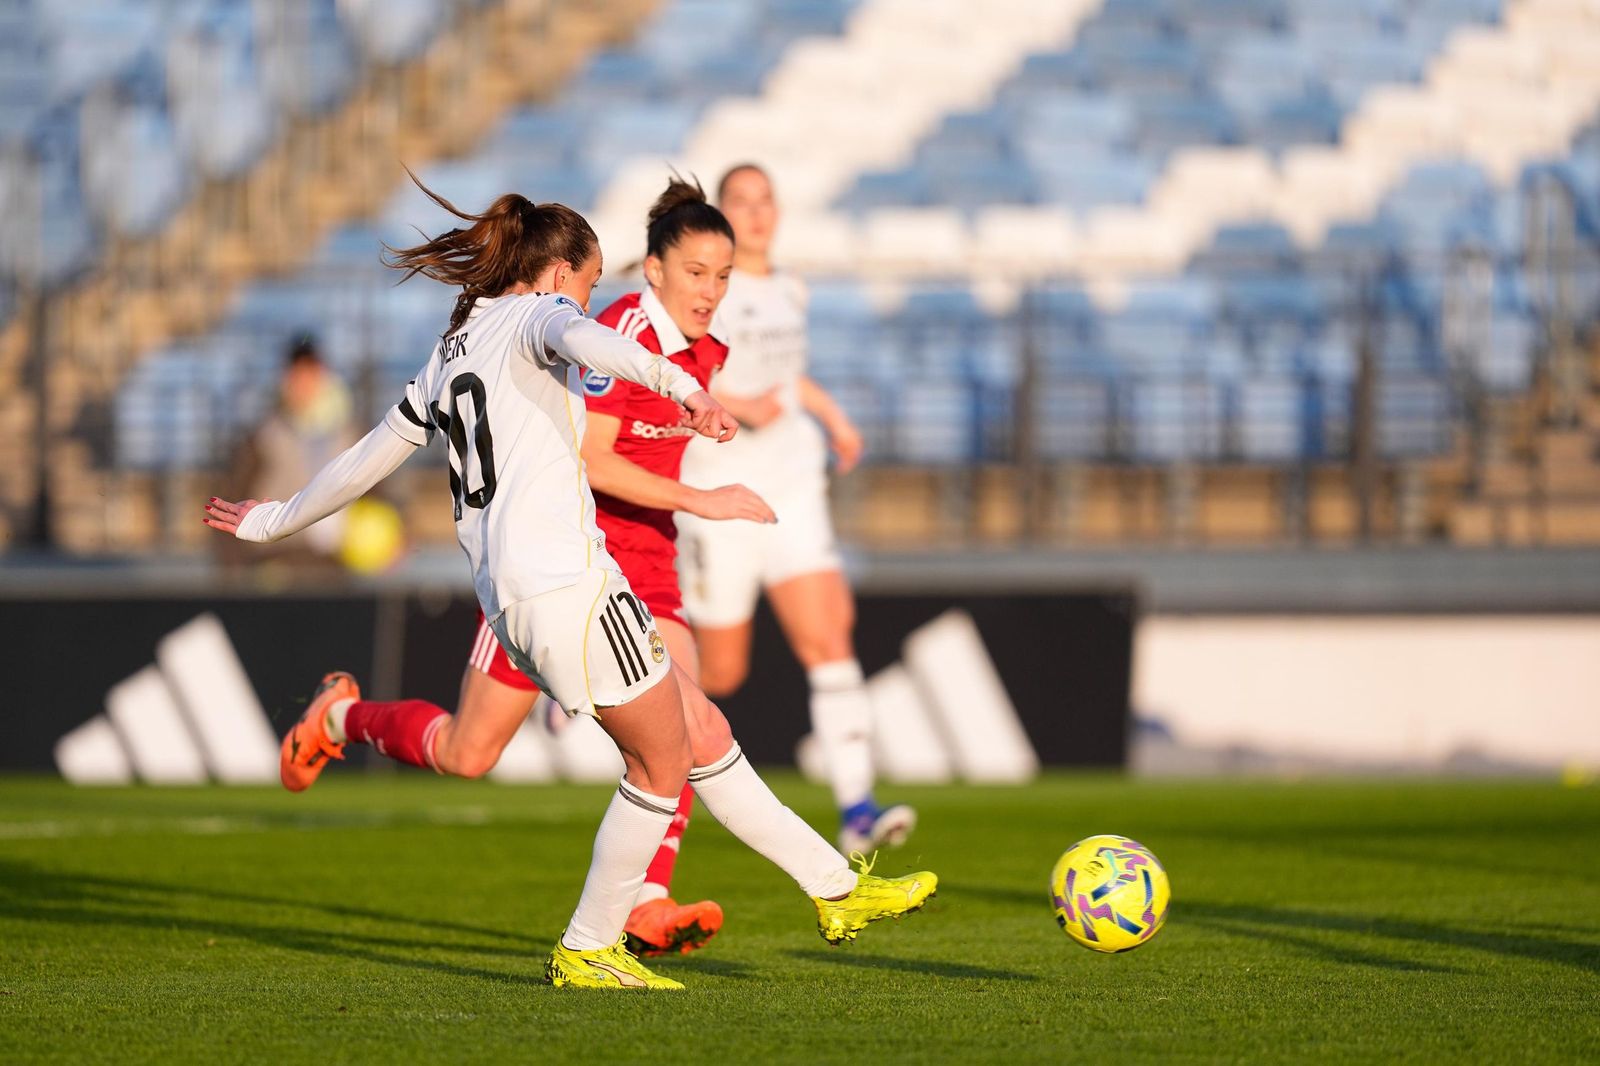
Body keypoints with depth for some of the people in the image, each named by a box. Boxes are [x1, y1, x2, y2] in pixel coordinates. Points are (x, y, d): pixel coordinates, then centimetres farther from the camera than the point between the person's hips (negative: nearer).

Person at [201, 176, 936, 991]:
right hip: (563, 578, -9)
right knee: (662, 763, 1)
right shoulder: (535, 314, 0)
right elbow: (580, 339, -26)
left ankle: (836, 889, 14)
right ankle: (587, 950, 10)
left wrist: (275, 521, 45)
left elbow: (369, 456, 31)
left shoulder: (452, 352, 24)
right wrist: (679, 384, -40)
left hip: (506, 590, 9)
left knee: (703, 730, 12)